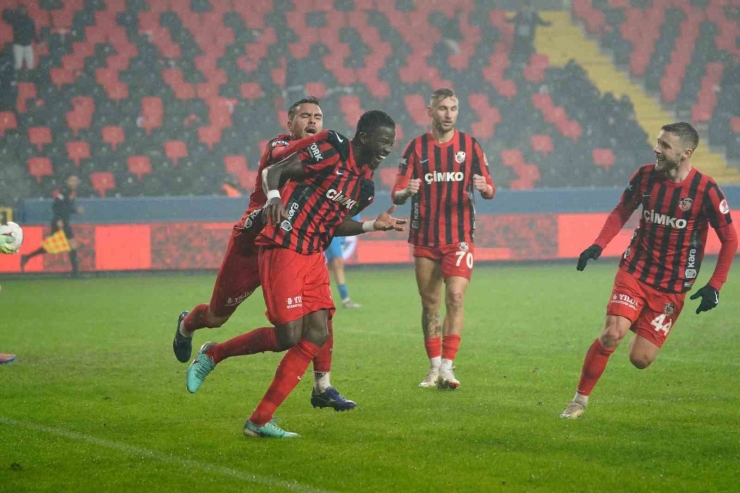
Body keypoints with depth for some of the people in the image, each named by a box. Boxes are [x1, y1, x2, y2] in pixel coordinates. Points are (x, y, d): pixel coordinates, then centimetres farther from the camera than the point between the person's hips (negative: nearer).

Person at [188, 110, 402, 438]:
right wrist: (274, 197, -36)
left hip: (313, 256, 9)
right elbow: (273, 171, -17)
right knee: (288, 335, -12)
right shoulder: (330, 149, -14)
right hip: (283, 248, -9)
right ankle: (213, 354, 14)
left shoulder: (364, 175, 11)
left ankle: (260, 421, 2)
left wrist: (373, 225, 10)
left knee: (317, 335, -2)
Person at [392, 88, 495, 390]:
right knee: (430, 304, 7)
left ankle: (447, 366, -15)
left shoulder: (470, 146, 3)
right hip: (425, 239, 1)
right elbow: (397, 193, -1)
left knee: (455, 297, -15)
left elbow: (489, 190, 2)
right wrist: (406, 191, -25)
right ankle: (434, 367, 17)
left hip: (459, 237, -1)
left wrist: (485, 187, -22)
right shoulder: (416, 147, 2)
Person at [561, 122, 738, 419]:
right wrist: (598, 245, -1)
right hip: (634, 272, 1)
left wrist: (715, 286, -8)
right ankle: (580, 399, -3)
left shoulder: (706, 191, -13)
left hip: (672, 288, -1)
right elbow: (622, 211, 13)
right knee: (612, 334, -20)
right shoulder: (645, 176, -4)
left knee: (640, 359, -3)